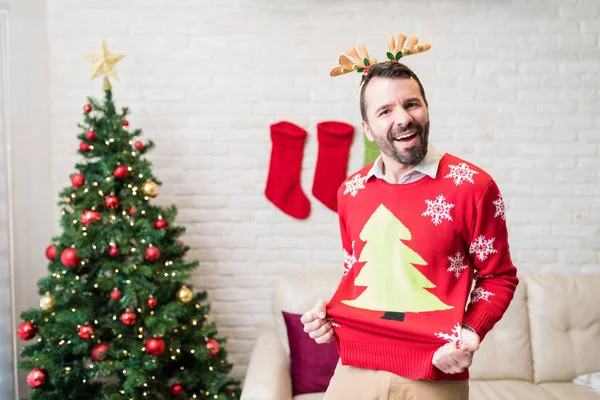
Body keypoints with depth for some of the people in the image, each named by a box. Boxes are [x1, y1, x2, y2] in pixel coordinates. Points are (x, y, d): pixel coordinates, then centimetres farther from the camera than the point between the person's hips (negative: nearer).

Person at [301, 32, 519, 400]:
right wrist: (329, 313, 0)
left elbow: (499, 277, -2)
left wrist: (471, 334, -17)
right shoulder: (351, 191, 3)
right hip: (354, 370, 4)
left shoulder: (473, 186, -10)